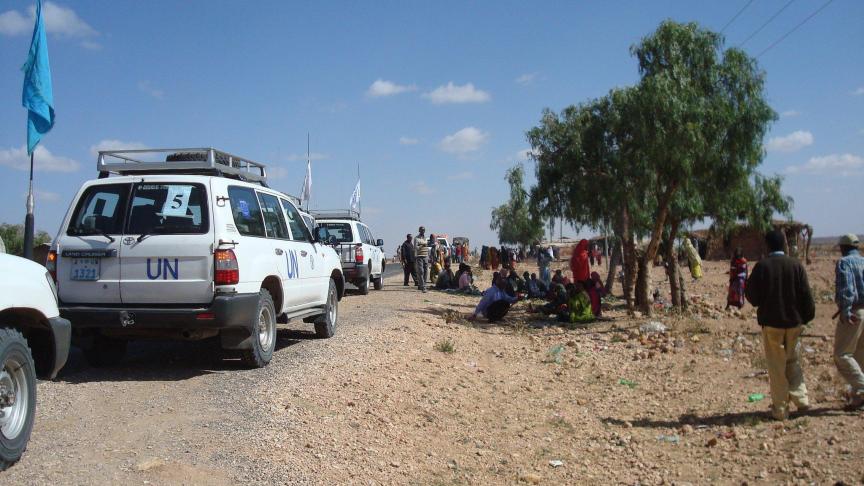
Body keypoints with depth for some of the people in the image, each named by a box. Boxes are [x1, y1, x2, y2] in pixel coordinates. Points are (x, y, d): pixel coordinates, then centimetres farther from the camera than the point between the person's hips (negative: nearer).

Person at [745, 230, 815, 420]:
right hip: (794, 321, 3)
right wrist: (806, 317, 11)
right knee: (793, 361, 21)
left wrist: (746, 287, 12)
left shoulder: (762, 266, -10)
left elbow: (753, 297, -8)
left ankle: (780, 409, 10)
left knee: (777, 366, 5)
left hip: (771, 322, -2)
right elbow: (806, 295, -2)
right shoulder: (796, 265, -3)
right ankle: (800, 398, 13)